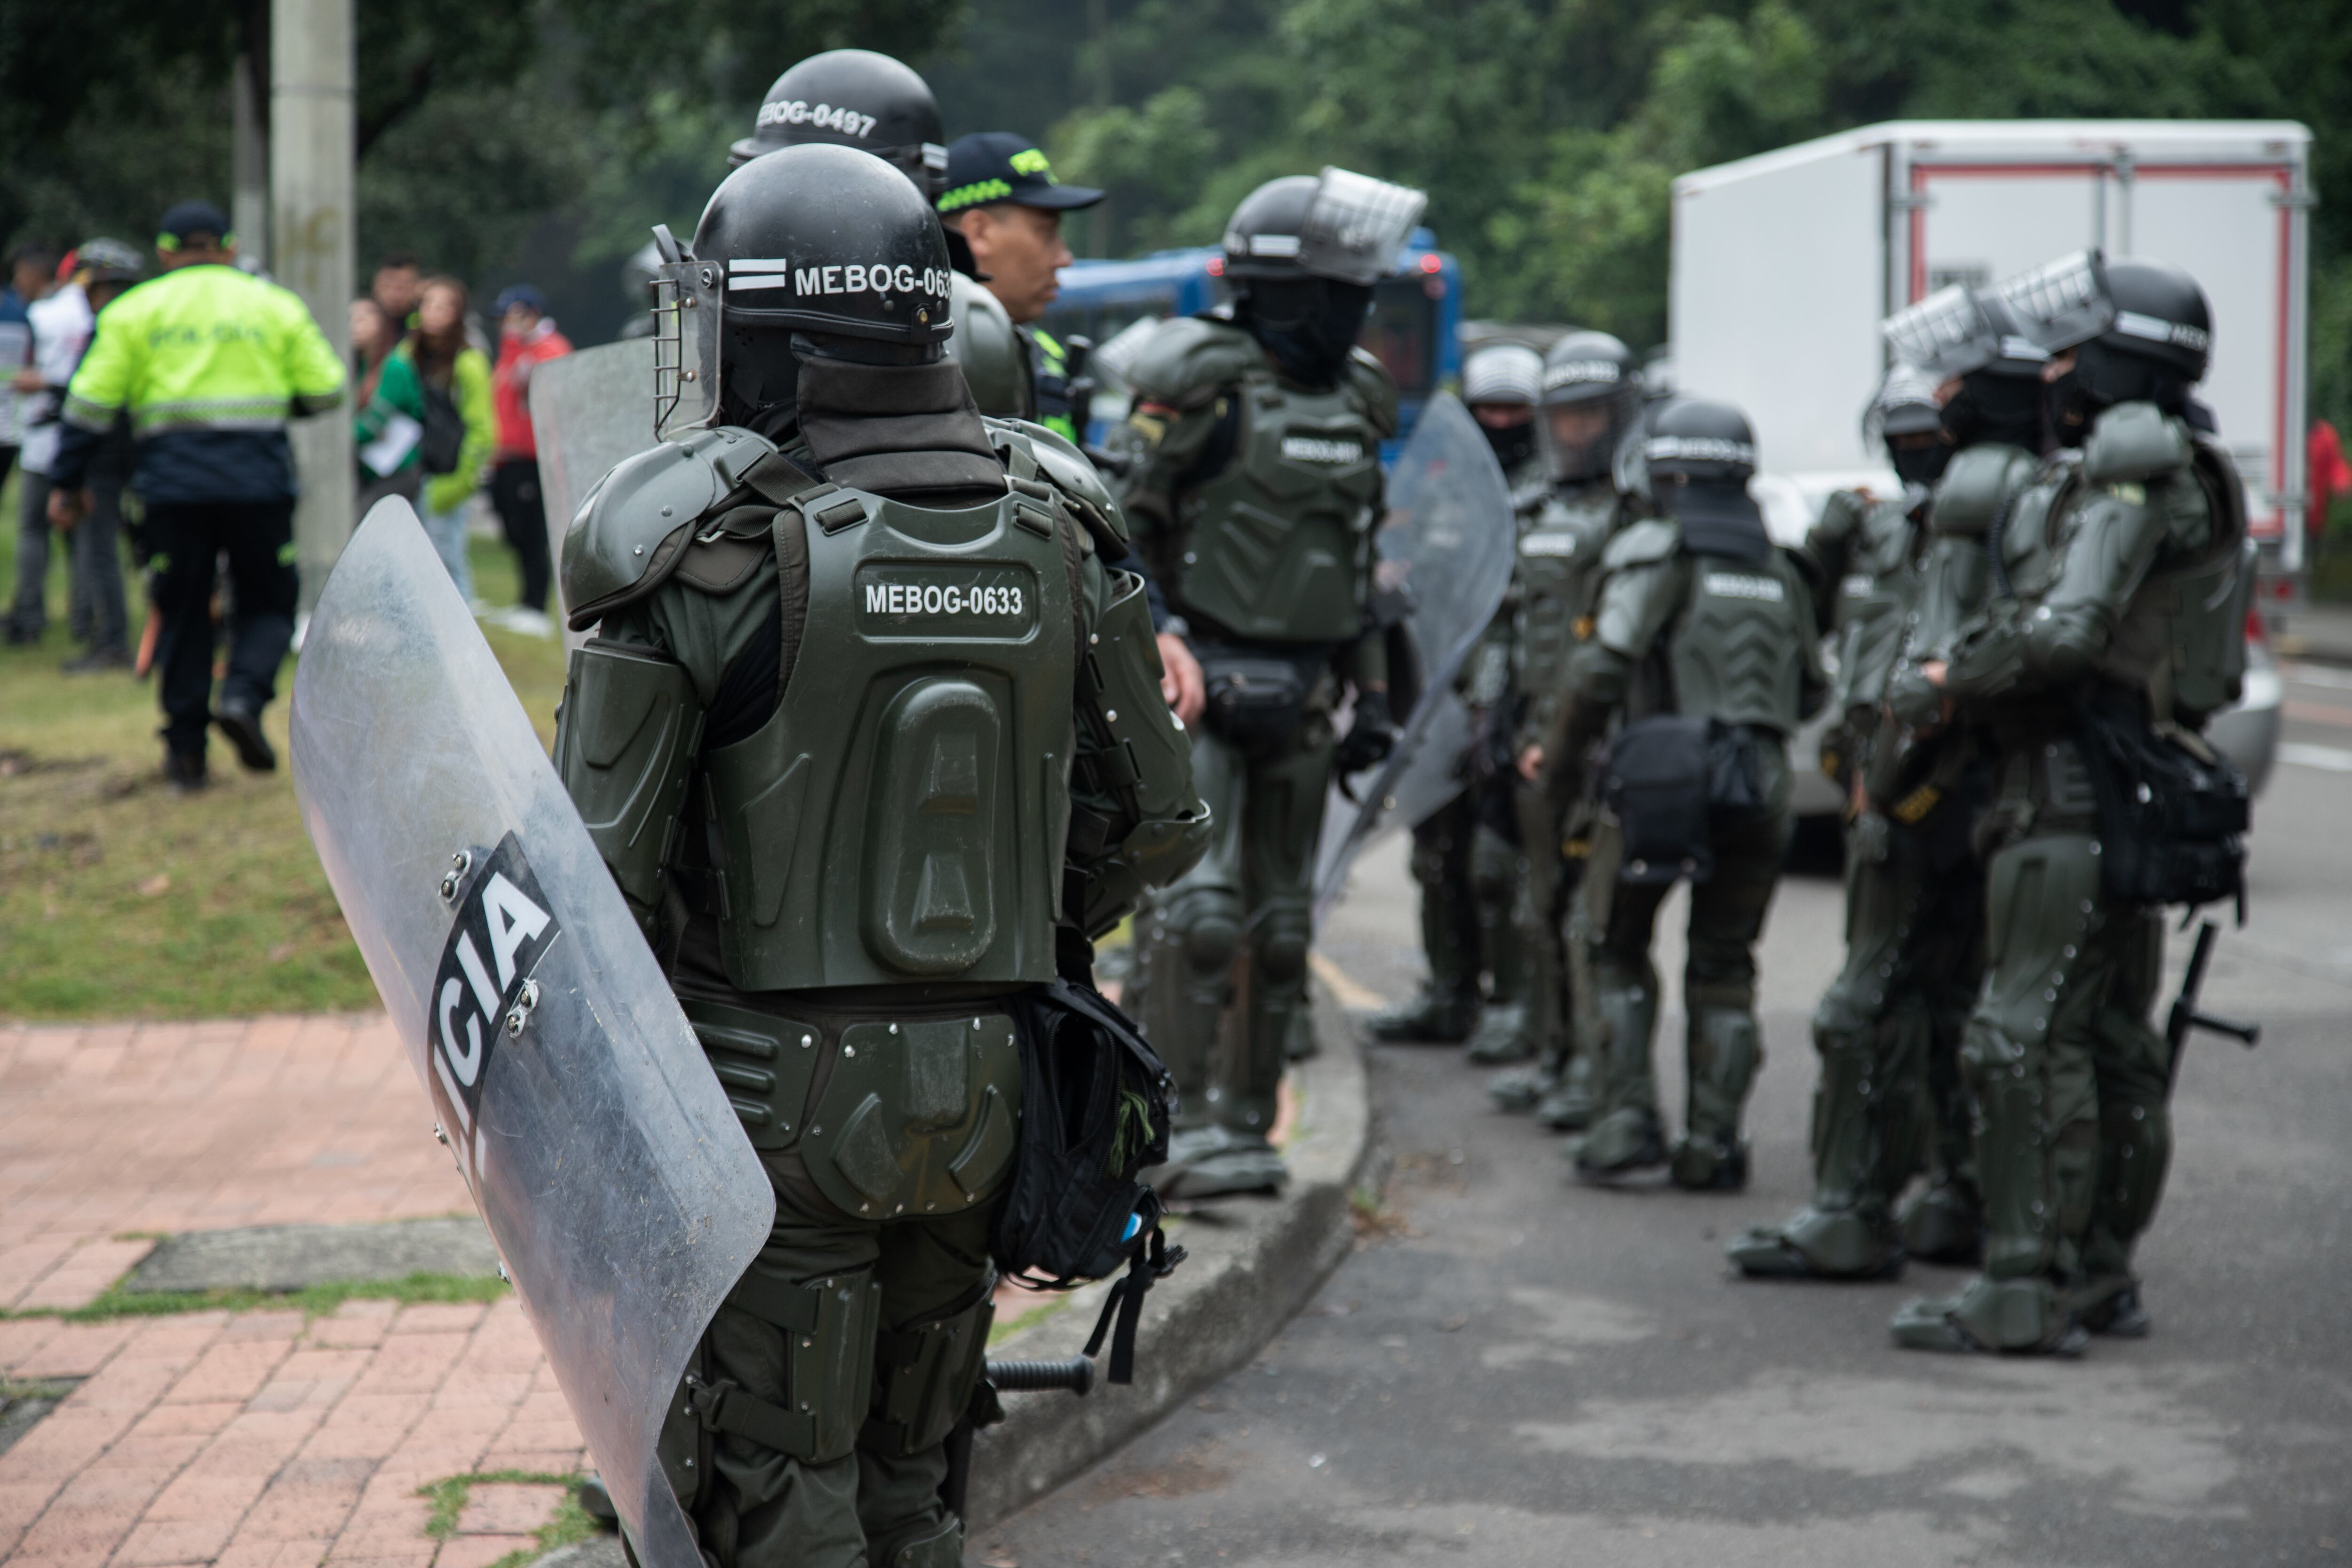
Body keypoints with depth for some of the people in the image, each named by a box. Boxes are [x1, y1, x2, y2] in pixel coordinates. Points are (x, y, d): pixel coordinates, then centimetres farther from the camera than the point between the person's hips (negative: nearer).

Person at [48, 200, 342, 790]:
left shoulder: (134, 311, 7)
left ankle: (186, 748, 9)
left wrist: (67, 483, 10)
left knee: (183, 612, 10)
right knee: (267, 601, 13)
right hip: (259, 477, -1)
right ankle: (245, 695, -13)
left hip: (172, 479, 1)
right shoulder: (276, 305, 8)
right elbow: (325, 391, 6)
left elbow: (91, 403, 3)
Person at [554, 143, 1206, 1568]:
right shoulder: (1053, 528, 0)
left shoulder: (709, 547, -14)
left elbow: (604, 857, -14)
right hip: (980, 1091, 5)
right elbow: (1154, 821, 7)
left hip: (779, 1093, -5)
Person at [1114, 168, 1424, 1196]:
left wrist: (1371, 693, 16)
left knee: (1280, 920, 9)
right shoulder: (1205, 383, -11)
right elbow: (1117, 522, -11)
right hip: (1199, 684, -7)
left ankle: (1248, 1124, 18)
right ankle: (1184, 1127, -9)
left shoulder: (1355, 403, 13)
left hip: (1297, 698, 7)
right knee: (1197, 905, -12)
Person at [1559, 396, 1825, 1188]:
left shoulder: (1654, 551, -2)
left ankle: (1627, 1117, 0)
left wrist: (1565, 747, 5)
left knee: (1615, 950, 10)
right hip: (1760, 790, 4)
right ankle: (1712, 1141, 7)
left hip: (1659, 776, -4)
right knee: (1724, 967, 13)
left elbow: (1602, 670, -11)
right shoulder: (1779, 570, 16)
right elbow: (1809, 694, 18)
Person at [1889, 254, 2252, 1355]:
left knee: (2027, 1037, -11)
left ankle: (2025, 1293, -11)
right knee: (2113, 1040, 14)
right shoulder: (2176, 478, 20)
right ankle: (2102, 1275, 21)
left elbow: (2065, 629, -24)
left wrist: (1959, 675, -8)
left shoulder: (2132, 472, -13)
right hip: (2137, 794, 11)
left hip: (2079, 801, -11)